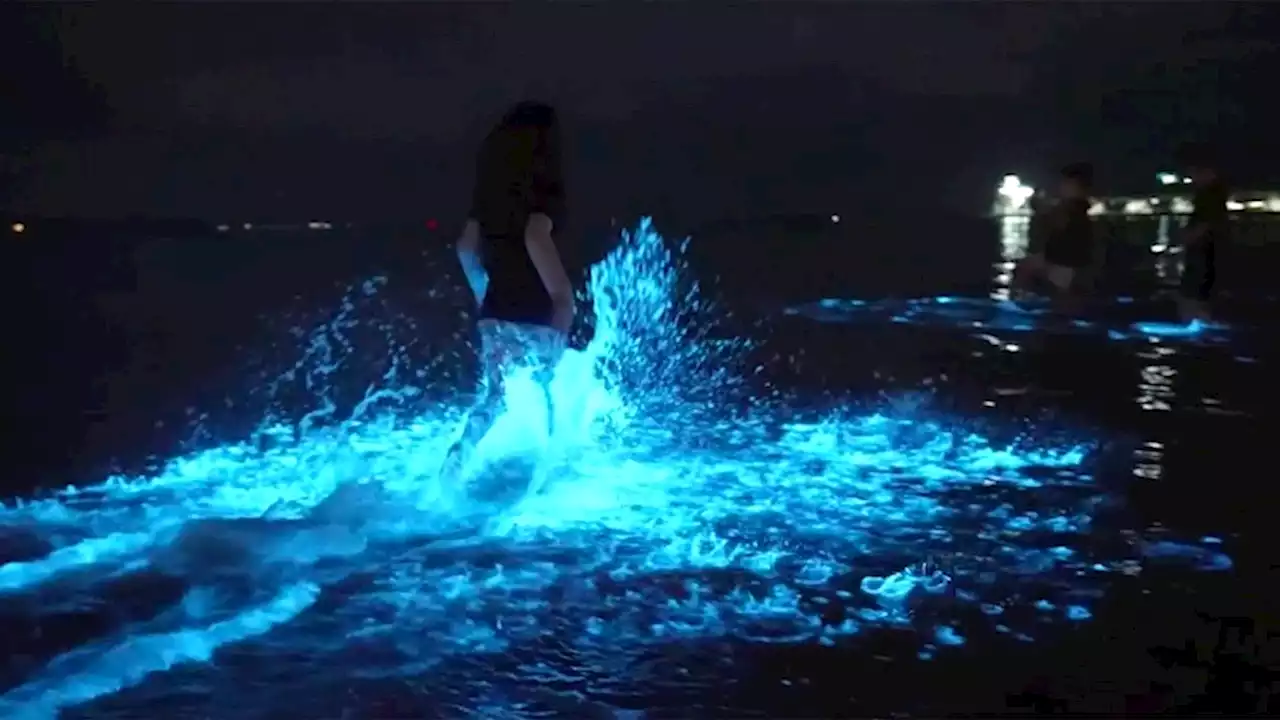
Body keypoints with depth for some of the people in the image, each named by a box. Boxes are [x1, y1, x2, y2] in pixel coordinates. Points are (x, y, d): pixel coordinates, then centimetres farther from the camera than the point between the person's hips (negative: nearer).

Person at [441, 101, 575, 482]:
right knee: (542, 401, 8)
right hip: (535, 314, -6)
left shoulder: (495, 187, 10)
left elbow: (466, 246, 13)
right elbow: (536, 237, -27)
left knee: (493, 396, 12)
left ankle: (454, 466, 0)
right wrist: (564, 296, -21)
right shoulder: (544, 186, -10)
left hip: (497, 311, 6)